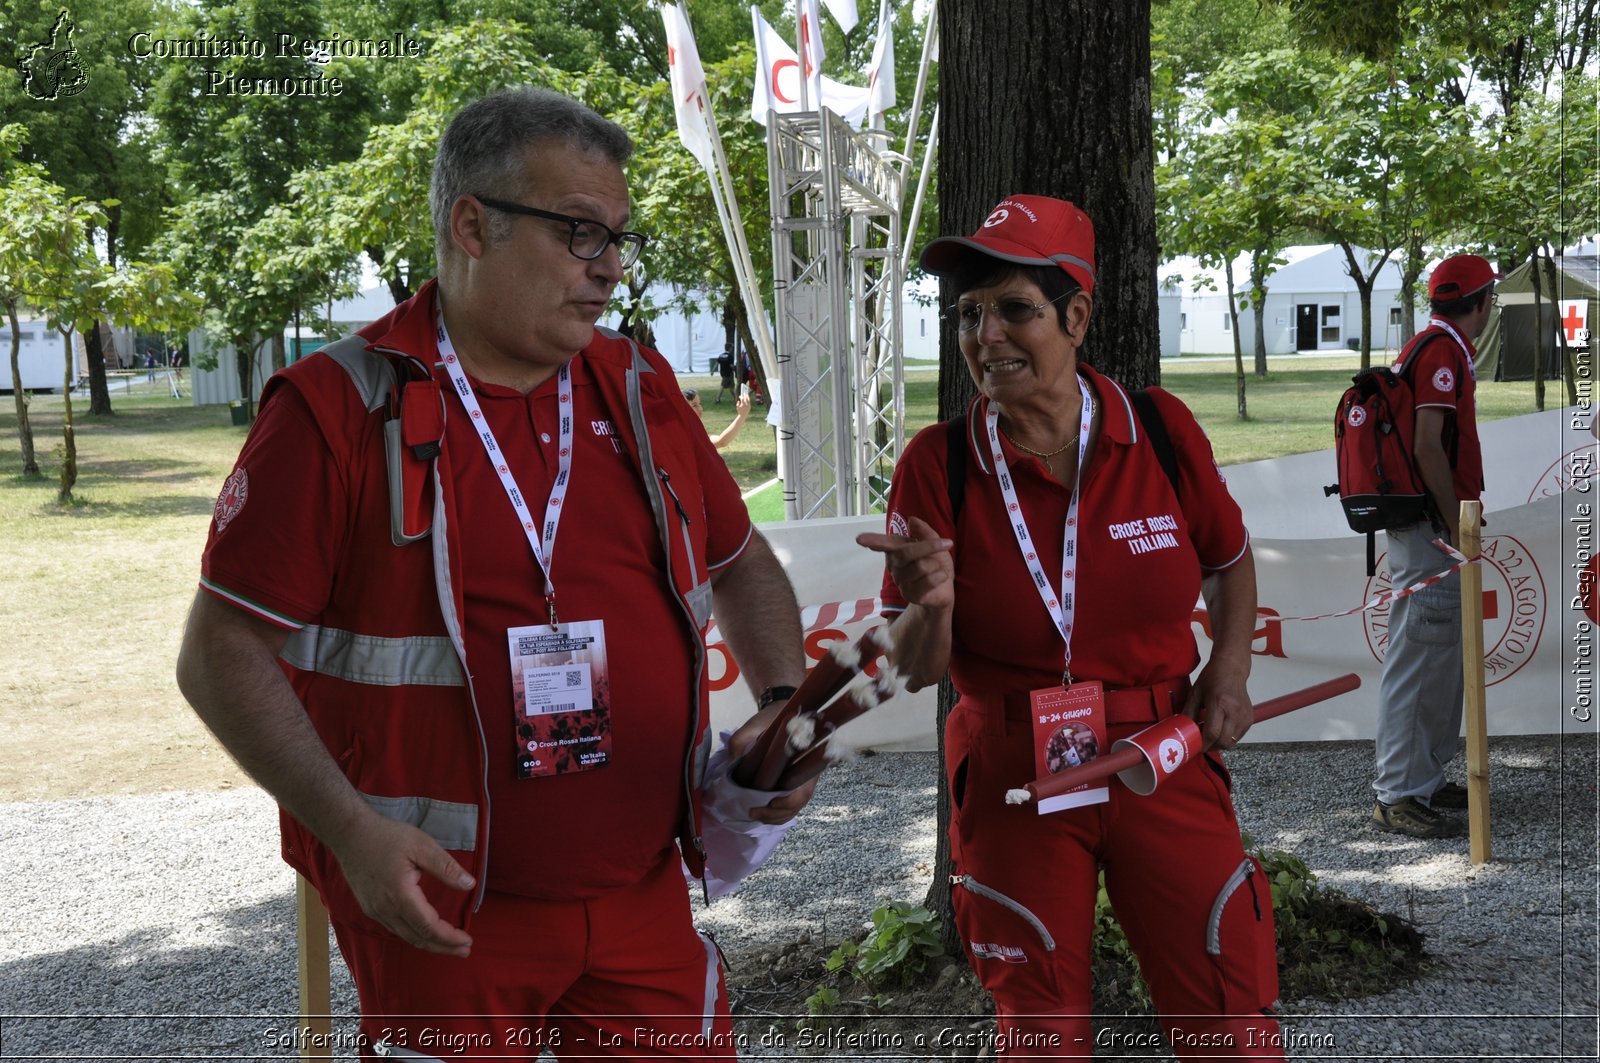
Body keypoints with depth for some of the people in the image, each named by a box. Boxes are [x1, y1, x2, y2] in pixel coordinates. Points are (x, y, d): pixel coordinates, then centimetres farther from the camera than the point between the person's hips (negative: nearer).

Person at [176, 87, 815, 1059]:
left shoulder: (640, 391, 8)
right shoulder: (341, 408, -9)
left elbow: (742, 567, 21)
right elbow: (224, 653, -9)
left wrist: (784, 707, 3)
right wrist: (353, 830, -19)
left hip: (642, 897, 5)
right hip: (442, 914, -4)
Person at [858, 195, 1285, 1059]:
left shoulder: (1161, 429, -4)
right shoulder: (939, 464, -7)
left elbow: (1230, 558, 16)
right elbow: (915, 670, -6)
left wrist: (1230, 666, 0)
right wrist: (930, 604, -27)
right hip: (1014, 784, 0)